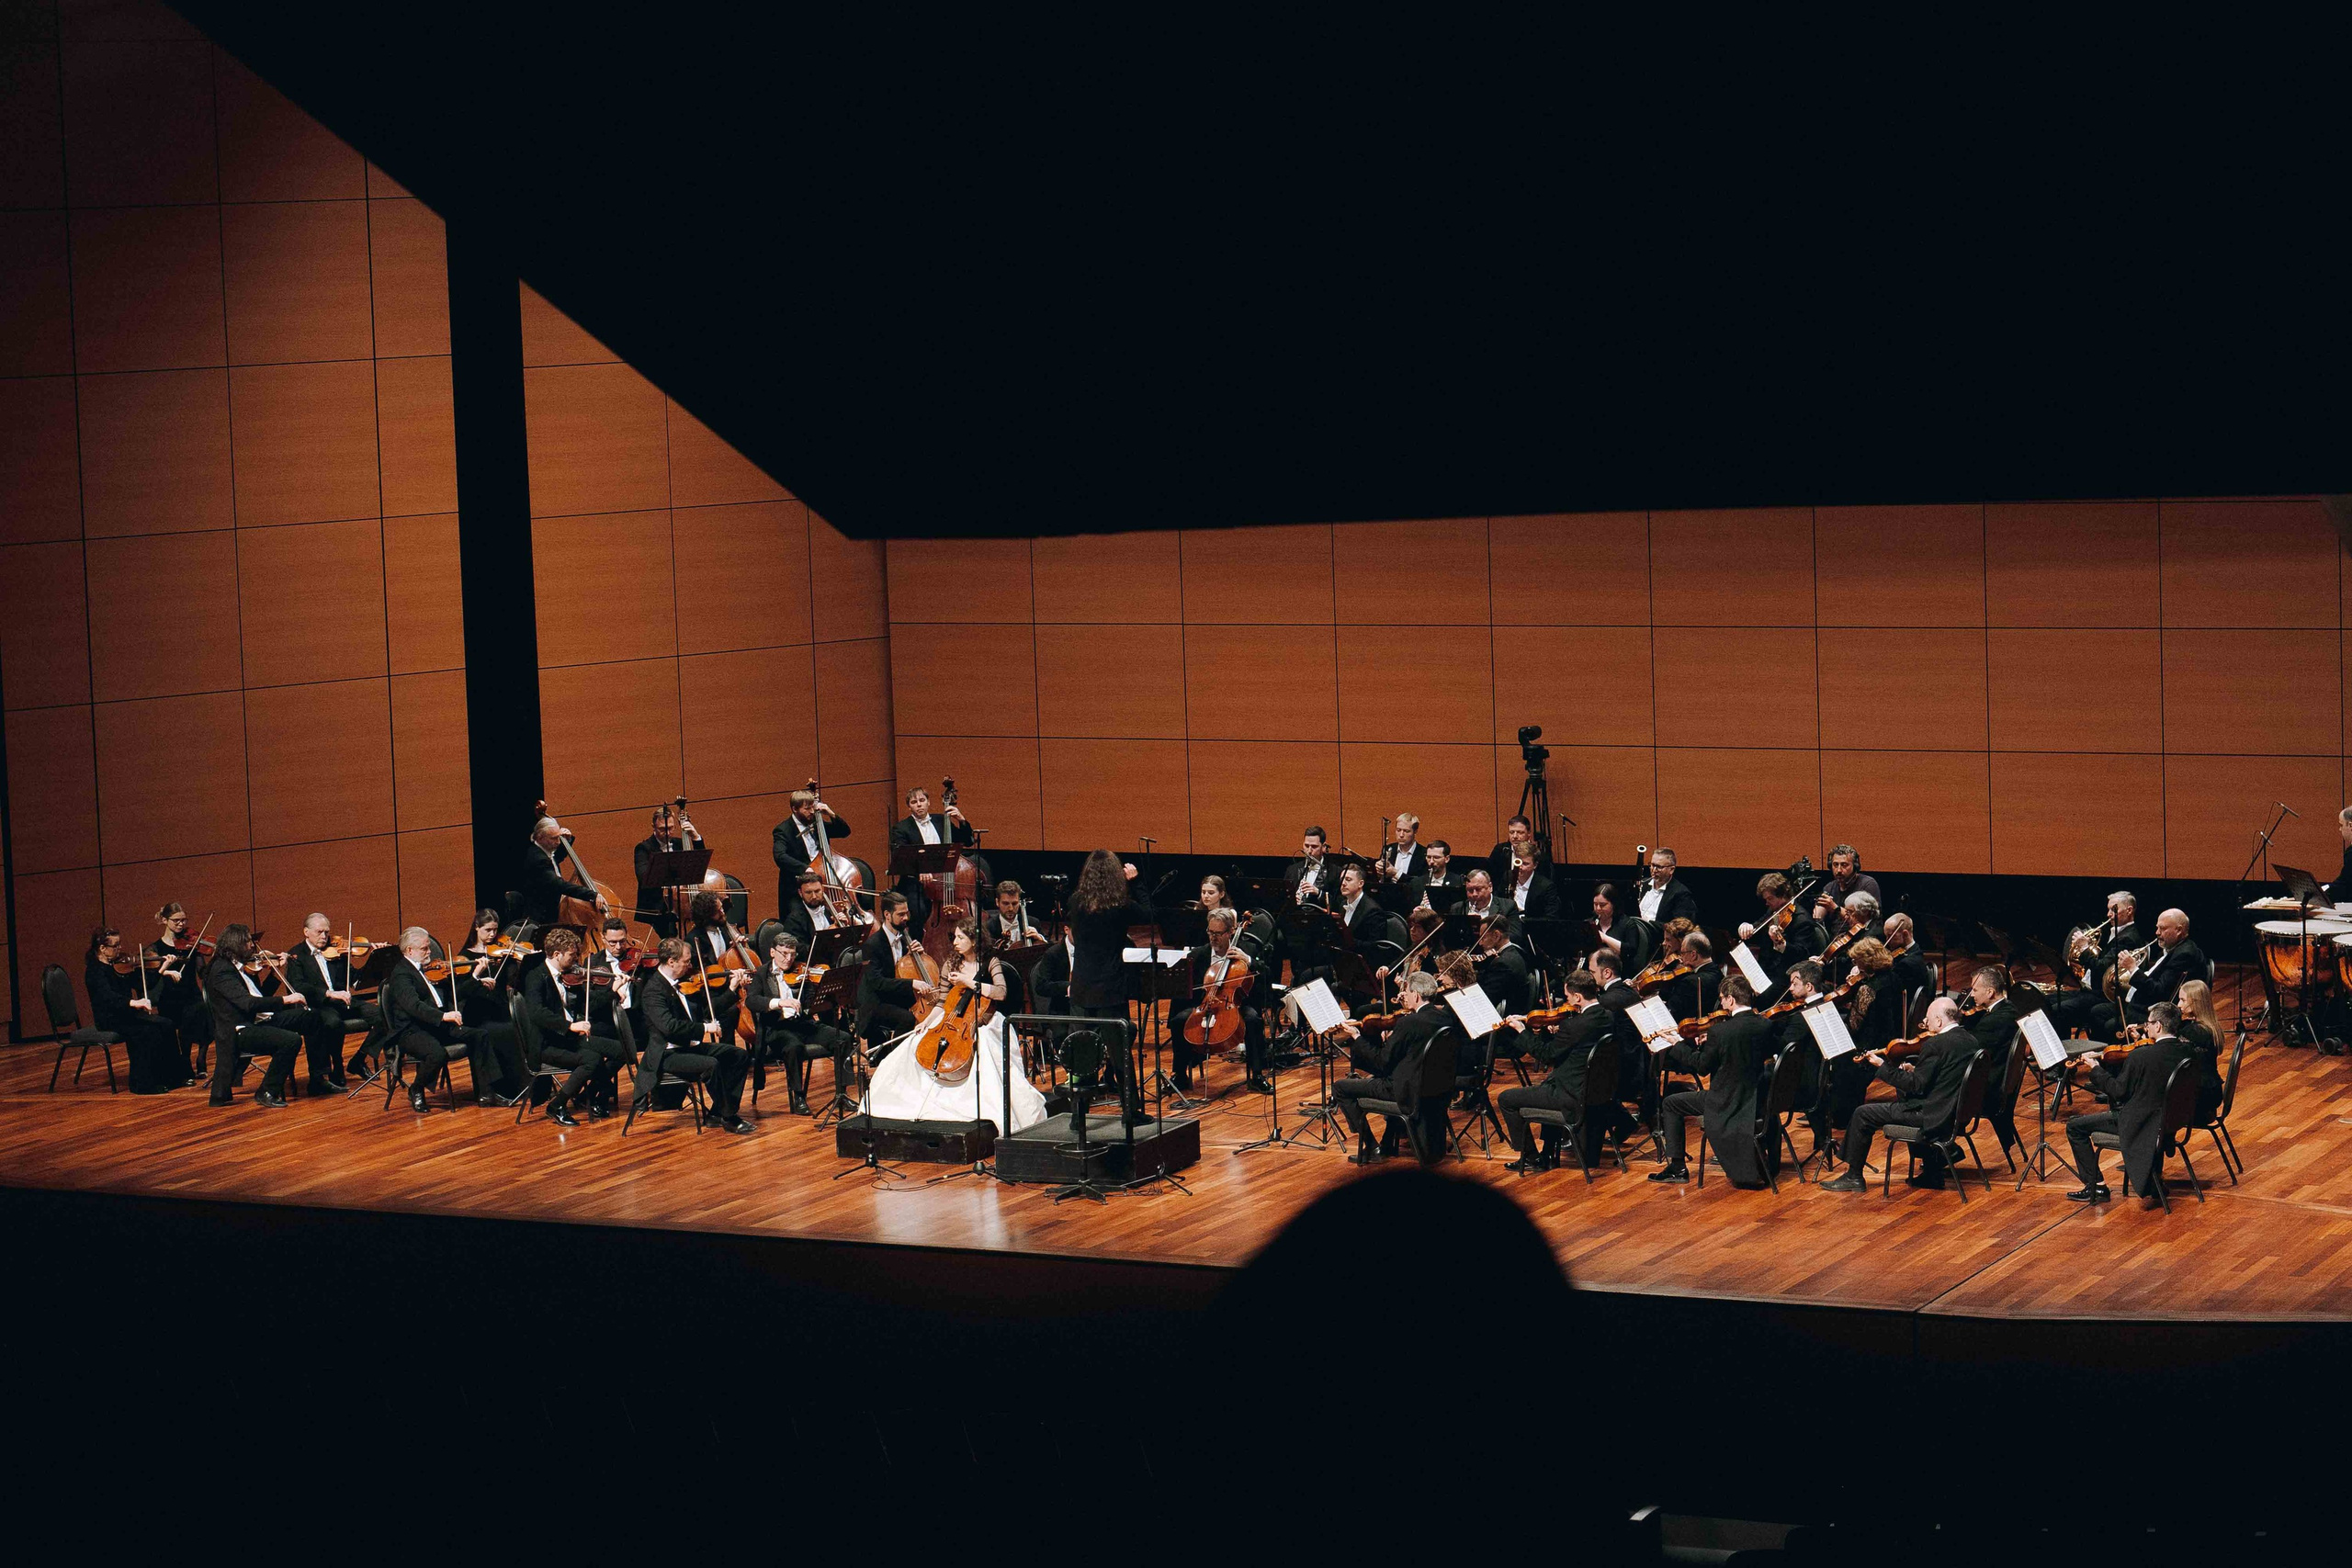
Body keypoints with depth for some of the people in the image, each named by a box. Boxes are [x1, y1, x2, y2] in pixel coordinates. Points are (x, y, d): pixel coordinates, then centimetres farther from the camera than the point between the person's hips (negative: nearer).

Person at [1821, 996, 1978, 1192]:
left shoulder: (1934, 1045, -20)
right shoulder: (1970, 1041, 6)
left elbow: (1916, 1086, -18)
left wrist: (1882, 1066, -11)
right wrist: (1916, 1071, 12)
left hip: (1934, 1116, -9)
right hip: (1956, 1113, 9)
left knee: (1862, 1115, 0)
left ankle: (1853, 1176, 10)